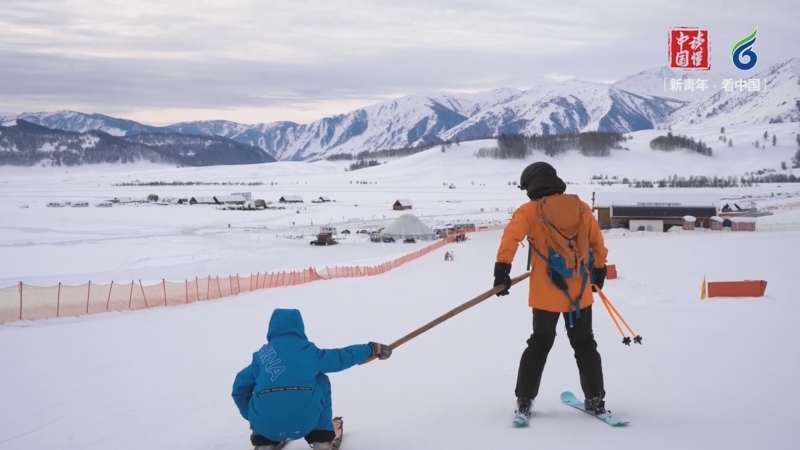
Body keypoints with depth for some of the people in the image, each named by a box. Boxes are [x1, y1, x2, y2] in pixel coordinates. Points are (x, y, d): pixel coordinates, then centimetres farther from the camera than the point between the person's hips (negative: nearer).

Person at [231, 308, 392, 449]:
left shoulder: (261, 355, 13)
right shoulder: (309, 351, 11)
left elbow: (240, 388, 12)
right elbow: (341, 357, 22)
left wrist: (251, 417, 28)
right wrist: (372, 348, 37)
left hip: (266, 426, 1)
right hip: (304, 422, -1)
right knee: (321, 382, 25)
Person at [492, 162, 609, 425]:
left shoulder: (530, 211, -4)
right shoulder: (581, 207, 6)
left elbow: (511, 235, -20)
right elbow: (597, 242, 15)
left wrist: (502, 267, -22)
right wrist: (599, 268, 29)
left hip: (546, 294, -2)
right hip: (580, 292, 2)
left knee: (539, 345, 11)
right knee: (585, 345, 16)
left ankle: (524, 400, 9)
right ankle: (595, 400, 17)